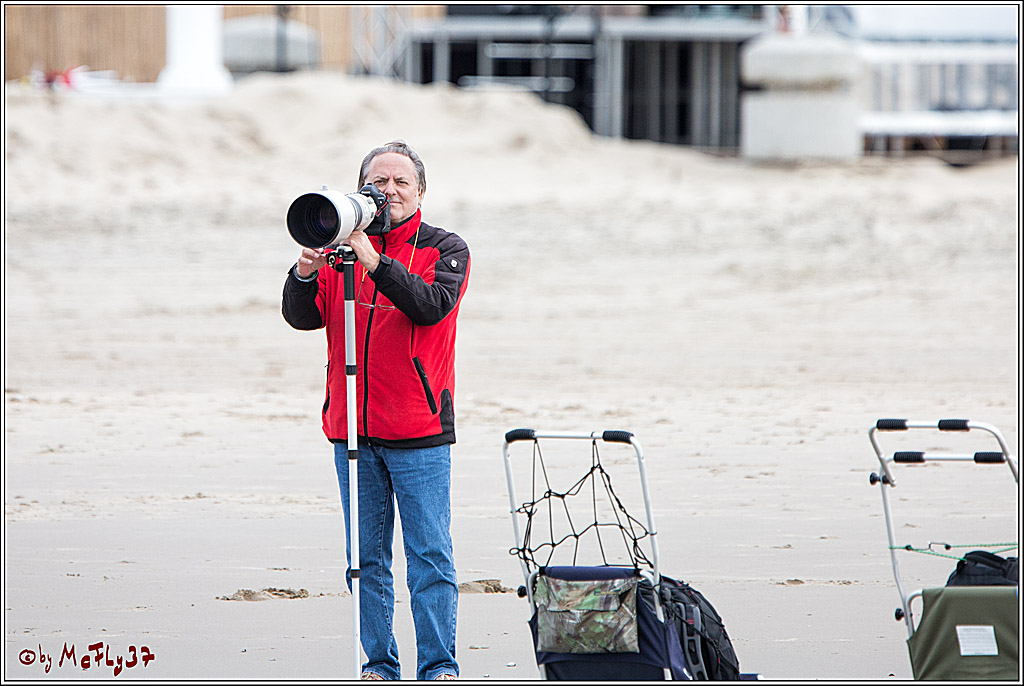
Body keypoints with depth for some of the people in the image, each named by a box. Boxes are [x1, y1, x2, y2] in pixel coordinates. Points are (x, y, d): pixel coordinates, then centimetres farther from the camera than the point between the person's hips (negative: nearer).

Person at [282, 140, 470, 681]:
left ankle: (438, 666, -1)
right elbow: (303, 317, 2)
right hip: (353, 432, 3)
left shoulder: (444, 249, 1)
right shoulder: (340, 245, 10)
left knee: (430, 556, -5)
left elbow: (433, 305, -17)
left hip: (419, 433, -3)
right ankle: (378, 665, 12)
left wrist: (376, 262, -26)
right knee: (368, 557, 6)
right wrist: (304, 274, -18)